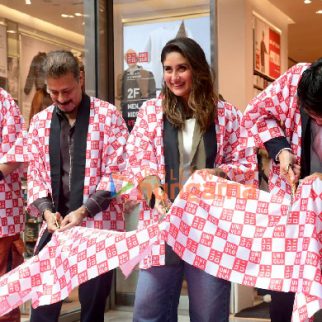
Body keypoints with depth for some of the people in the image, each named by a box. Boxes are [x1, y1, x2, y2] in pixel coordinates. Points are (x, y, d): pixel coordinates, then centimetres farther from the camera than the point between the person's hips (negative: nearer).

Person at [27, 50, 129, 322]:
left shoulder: (108, 115, -2)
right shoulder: (39, 122, 10)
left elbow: (117, 172, -6)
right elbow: (35, 173, 11)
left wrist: (84, 211, -14)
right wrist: (46, 210, -6)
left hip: (98, 226, -3)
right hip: (53, 226, 3)